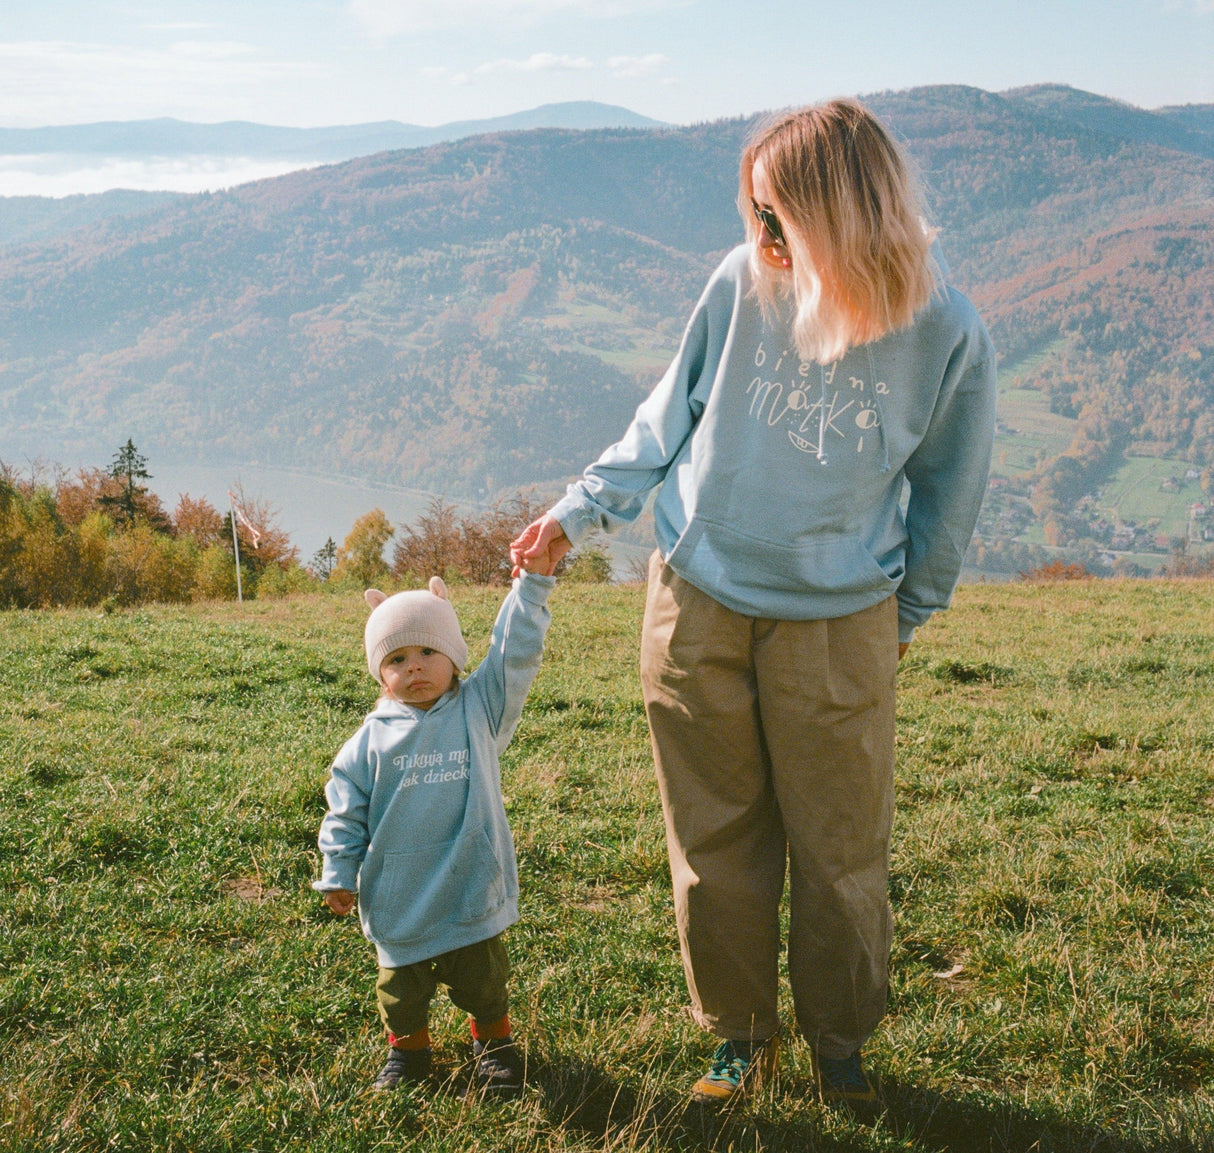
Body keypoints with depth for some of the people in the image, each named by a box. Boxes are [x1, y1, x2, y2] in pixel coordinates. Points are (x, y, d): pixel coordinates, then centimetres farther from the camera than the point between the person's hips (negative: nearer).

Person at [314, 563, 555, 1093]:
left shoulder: (478, 709, -3)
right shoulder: (372, 738, -3)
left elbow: (515, 653, -9)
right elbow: (347, 807, 3)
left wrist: (533, 582, -15)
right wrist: (338, 873, 2)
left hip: (471, 888, -1)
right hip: (398, 896, 1)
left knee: (482, 977, 14)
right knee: (400, 983, 15)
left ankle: (494, 1042, 38)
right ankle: (407, 1050, 38)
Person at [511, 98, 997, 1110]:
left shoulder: (948, 339, -11)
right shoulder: (743, 284, -8)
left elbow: (946, 496, 4)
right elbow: (669, 418, 7)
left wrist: (906, 614, 14)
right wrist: (579, 513, 5)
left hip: (838, 623, -1)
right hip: (696, 605, 2)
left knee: (841, 850, 7)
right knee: (716, 843, 11)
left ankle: (840, 1043, 30)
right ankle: (741, 1036, 29)